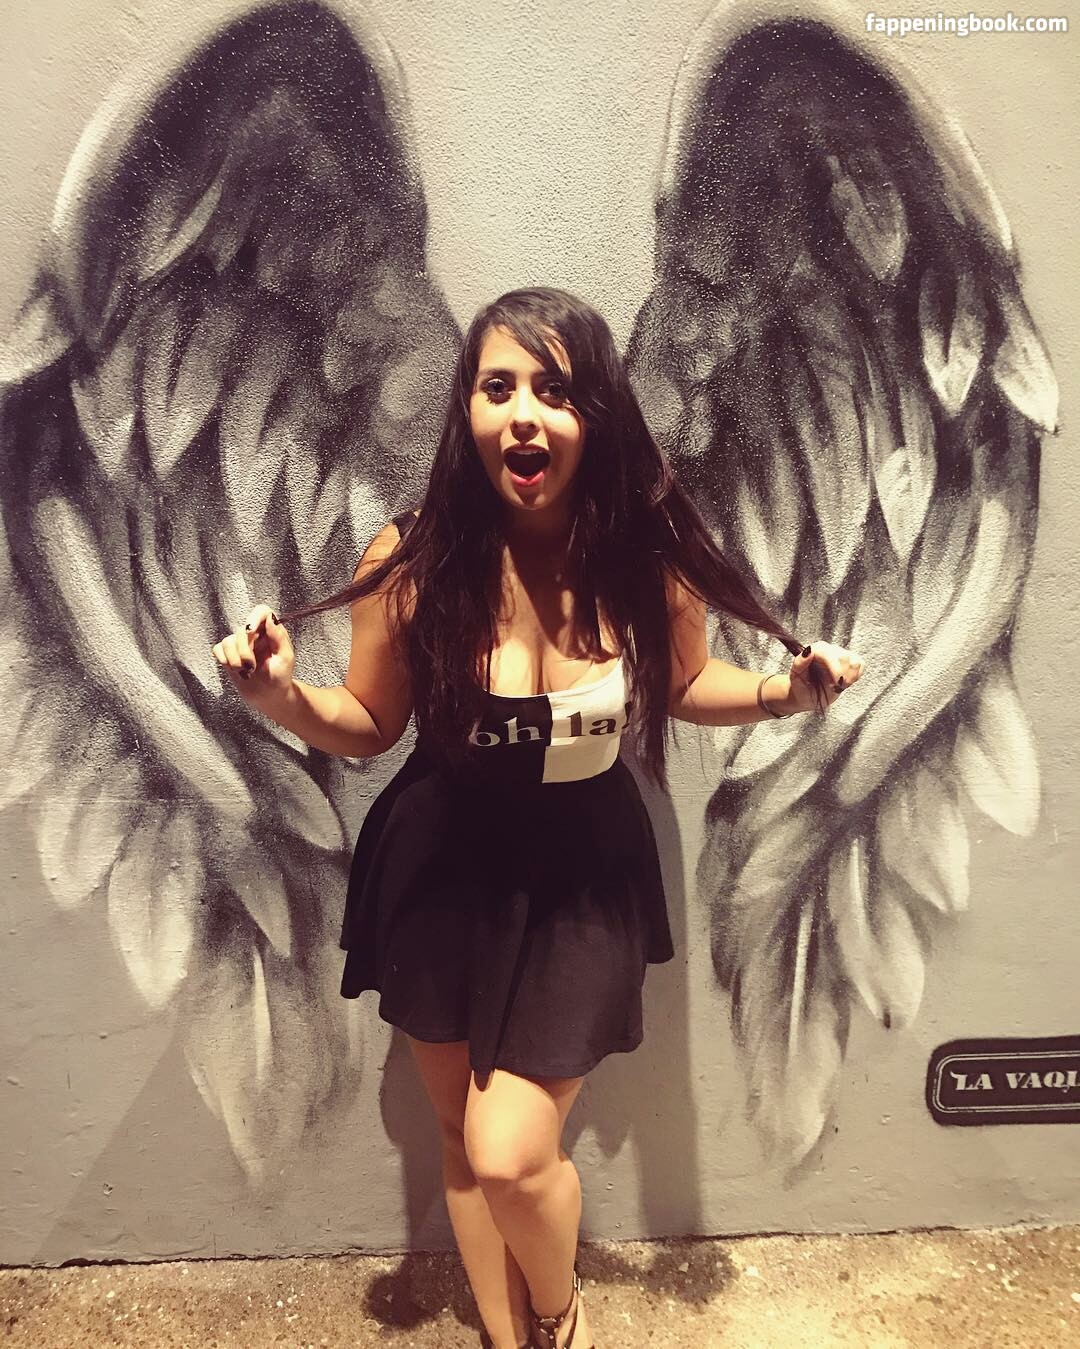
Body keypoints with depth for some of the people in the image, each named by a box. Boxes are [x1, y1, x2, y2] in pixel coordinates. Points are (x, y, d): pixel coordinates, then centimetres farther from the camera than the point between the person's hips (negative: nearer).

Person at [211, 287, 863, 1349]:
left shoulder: (648, 554, -15)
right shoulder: (411, 559, -17)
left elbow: (683, 686, 5)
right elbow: (368, 727, -3)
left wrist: (781, 692, -12)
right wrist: (284, 699, -21)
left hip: (581, 873, -1)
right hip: (442, 869, 2)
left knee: (512, 1155, -3)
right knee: (462, 1133, 19)